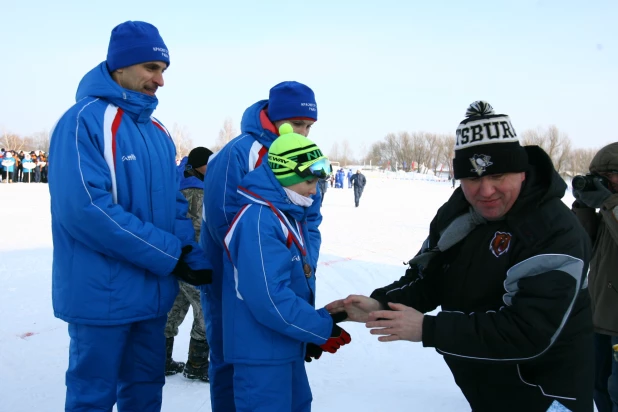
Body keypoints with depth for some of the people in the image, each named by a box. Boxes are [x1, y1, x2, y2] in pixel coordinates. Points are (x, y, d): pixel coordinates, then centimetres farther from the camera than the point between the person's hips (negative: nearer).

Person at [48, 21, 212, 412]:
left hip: (153, 289, 7)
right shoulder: (84, 120, -13)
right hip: (102, 293, -7)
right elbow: (84, 207, -24)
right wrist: (170, 254, -20)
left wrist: (195, 261, -5)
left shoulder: (159, 132, 11)